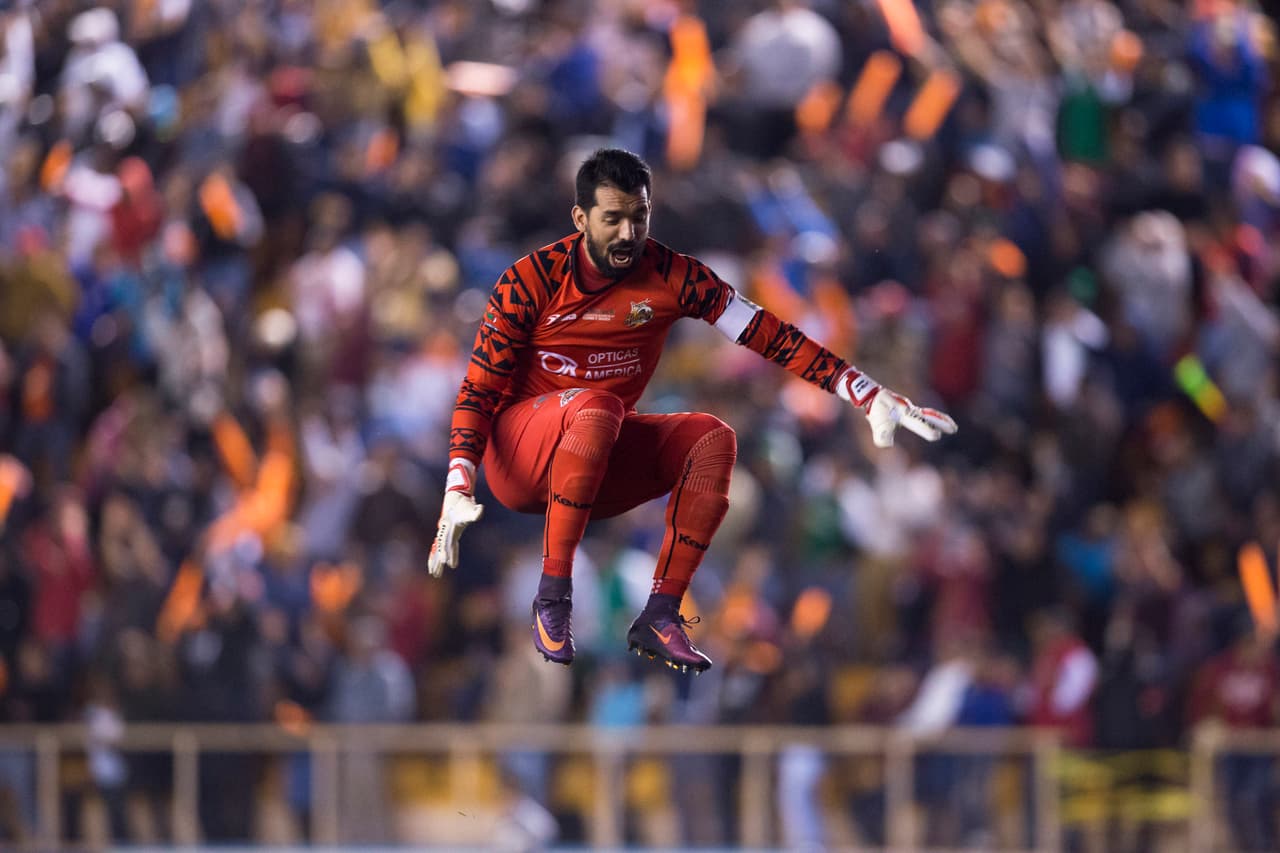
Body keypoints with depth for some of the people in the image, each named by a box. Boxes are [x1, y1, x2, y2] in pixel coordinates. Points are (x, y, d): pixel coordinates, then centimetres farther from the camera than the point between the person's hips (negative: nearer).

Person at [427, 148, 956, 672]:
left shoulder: (671, 276, -5)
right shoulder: (532, 280, -12)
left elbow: (768, 335, -5)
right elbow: (478, 389, -12)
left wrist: (871, 397, -11)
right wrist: (456, 492, -26)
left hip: (607, 463, 4)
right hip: (517, 461, -4)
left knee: (713, 438, -22)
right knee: (595, 406, -36)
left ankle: (660, 616, -21)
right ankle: (551, 597, -30)